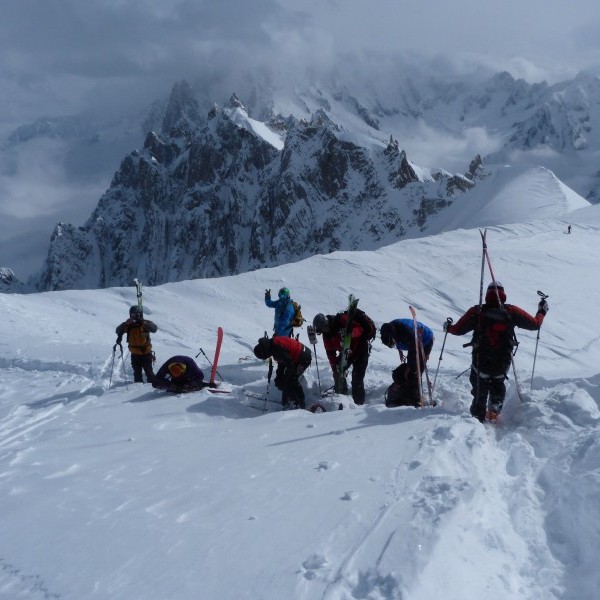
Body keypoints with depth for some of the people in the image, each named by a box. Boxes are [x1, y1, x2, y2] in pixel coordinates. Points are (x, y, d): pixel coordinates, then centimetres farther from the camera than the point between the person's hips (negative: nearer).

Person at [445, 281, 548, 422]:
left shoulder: (476, 311, -7)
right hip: (503, 362, 1)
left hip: (481, 362, -1)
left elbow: (458, 330, 0)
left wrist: (448, 327, 22)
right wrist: (542, 312, 21)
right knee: (498, 385, 31)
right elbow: (535, 324, 1)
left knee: (480, 391, 18)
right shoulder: (512, 311, -6)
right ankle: (494, 411, 19)